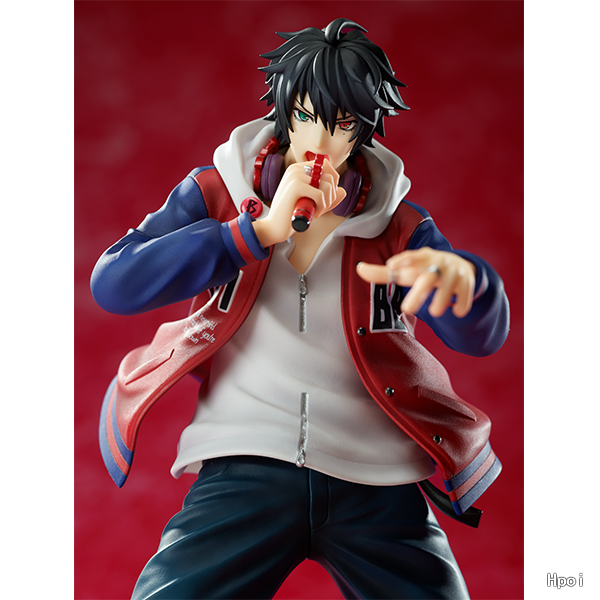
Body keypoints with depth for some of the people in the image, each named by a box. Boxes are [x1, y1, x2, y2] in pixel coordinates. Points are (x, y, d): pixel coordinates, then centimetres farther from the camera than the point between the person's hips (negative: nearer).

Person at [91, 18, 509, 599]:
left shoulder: (399, 224, 11)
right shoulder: (216, 192, 8)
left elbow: (484, 334, 1)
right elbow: (112, 283, -5)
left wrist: (458, 275, -24)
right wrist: (261, 230, -11)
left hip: (378, 483, 2)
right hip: (246, 464, -2)